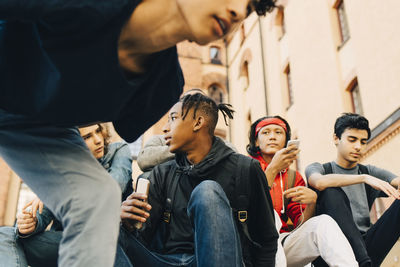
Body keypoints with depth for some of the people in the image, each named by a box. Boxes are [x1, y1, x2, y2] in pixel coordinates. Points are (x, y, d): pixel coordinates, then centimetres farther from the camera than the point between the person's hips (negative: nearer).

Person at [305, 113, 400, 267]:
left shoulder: (370, 172, 21)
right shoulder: (318, 168, 10)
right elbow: (320, 182, -18)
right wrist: (364, 178, -25)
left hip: (365, 246, 3)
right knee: (331, 192, -27)